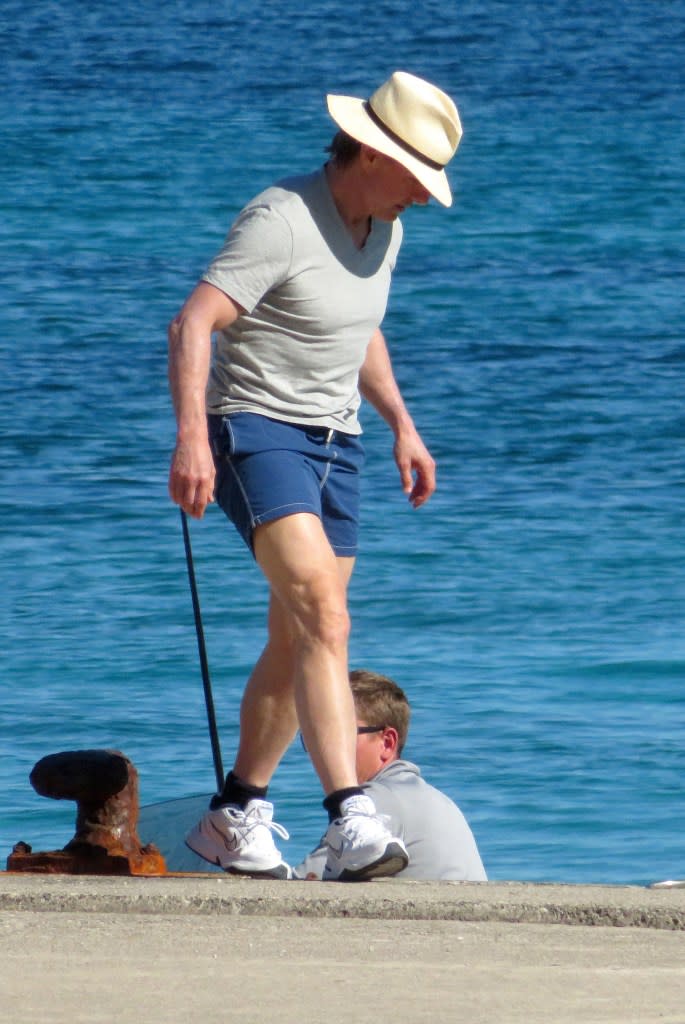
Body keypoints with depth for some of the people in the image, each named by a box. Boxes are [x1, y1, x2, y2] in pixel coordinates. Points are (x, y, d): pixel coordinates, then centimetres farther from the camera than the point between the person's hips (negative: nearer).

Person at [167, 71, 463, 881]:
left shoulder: (383, 230, 10)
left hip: (335, 444, 9)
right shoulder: (281, 221, -18)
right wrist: (191, 439, -37)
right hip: (256, 429, -9)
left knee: (297, 644, 11)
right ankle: (351, 823, -34)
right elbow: (191, 326, -25)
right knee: (324, 622, -24)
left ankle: (234, 817, 26)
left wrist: (401, 425, 20)